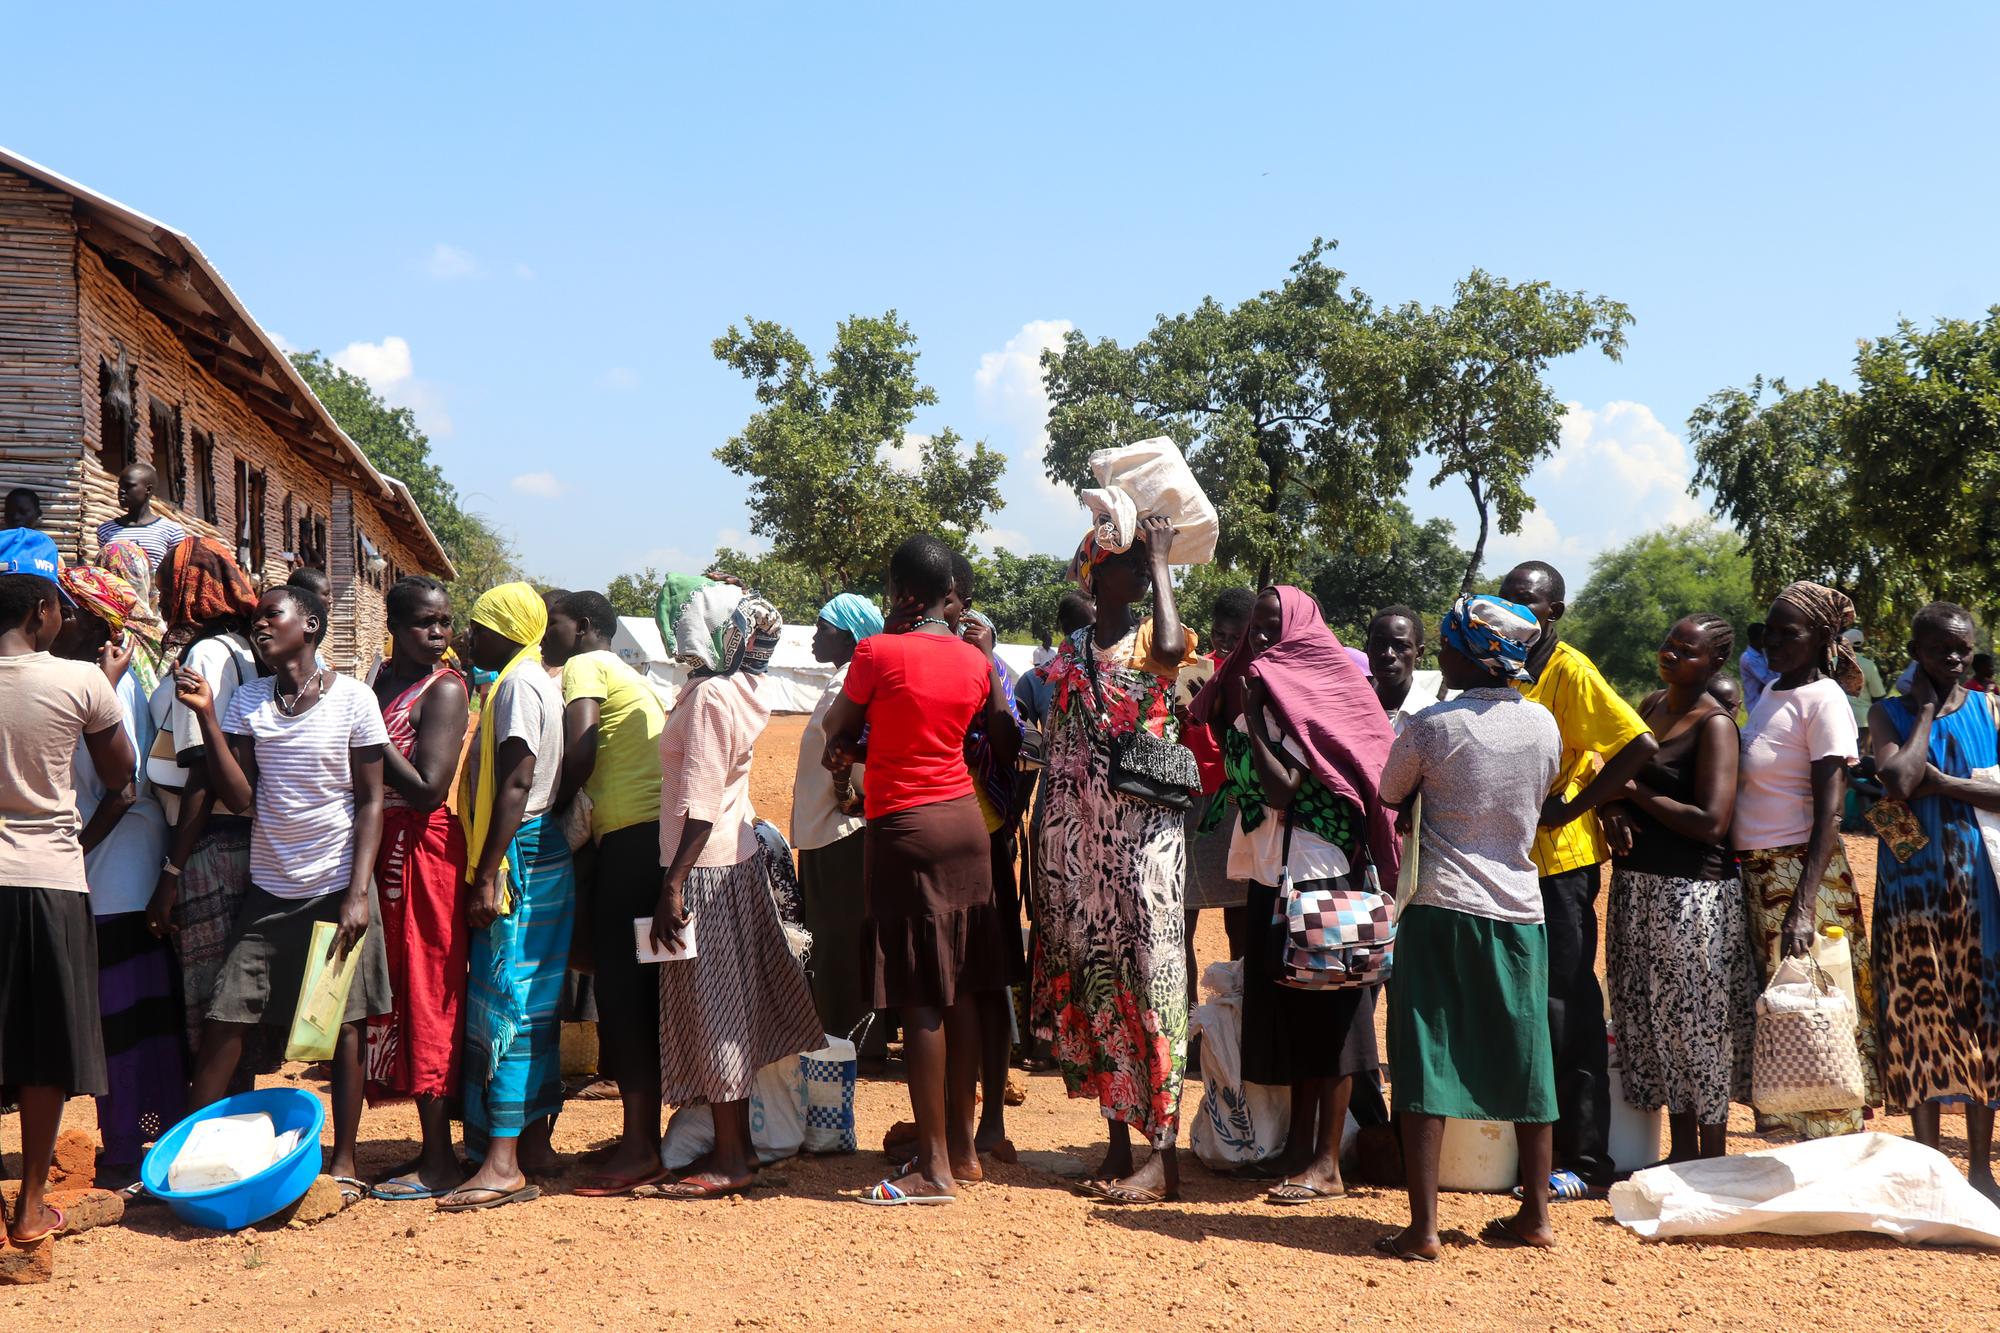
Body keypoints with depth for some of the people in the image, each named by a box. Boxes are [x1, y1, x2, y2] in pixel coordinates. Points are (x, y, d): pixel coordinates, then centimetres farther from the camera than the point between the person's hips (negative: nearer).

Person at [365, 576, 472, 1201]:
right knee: (398, 996, 11)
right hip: (383, 850, 8)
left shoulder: (444, 689, -10)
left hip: (424, 853, -8)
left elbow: (429, 789, -19)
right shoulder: (380, 679, 13)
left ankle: (439, 1162, 4)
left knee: (426, 998, -4)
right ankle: (432, 1146, 20)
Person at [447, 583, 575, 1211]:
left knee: (504, 1006, -10)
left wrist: (488, 875, -23)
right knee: (533, 1006, 13)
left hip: (520, 857, -10)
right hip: (546, 854, 10)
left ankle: (503, 1163, -10)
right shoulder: (541, 680, 17)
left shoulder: (518, 684, -12)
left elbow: (515, 786, -20)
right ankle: (535, 1142, 20)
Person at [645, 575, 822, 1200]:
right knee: (726, 1008, 14)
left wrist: (673, 885, -22)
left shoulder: (710, 695, -16)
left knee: (711, 1008, -3)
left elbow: (700, 804, -22)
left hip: (706, 868, -9)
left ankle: (728, 1161, 4)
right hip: (735, 858, 9)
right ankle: (734, 1143, 22)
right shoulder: (735, 690, 12)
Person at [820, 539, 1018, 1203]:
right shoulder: (977, 661, 6)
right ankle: (962, 1146, 21)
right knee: (961, 991, 12)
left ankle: (934, 1167, 0)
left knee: (920, 1002, -4)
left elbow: (838, 737, 2)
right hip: (965, 823, 6)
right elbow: (1007, 747, 15)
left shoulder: (878, 653, -10)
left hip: (904, 829, -6)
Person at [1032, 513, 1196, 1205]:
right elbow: (1052, 745, 15)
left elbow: (1171, 648, -24)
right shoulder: (1070, 651, 15)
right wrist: (1044, 848, 11)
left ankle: (1163, 1155, -5)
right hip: (1077, 835, 5)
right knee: (1090, 979, 5)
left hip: (1145, 832, -4)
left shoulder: (1155, 638, 3)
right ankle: (1119, 1143, 14)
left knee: (1148, 974, -7)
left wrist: (1160, 558, -13)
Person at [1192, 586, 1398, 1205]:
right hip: (1272, 874, 8)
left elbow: (1284, 791, -18)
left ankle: (1326, 1164, 1)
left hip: (1319, 875, -8)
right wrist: (1237, 708, 4)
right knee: (1285, 1012, 11)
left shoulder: (1313, 699, -10)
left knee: (1325, 1013, -4)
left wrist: (1248, 719, -19)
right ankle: (1299, 1144, 21)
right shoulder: (1258, 696, 12)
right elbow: (1243, 785, 10)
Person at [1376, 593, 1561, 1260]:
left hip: (1441, 910, -4)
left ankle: (1423, 1225, -2)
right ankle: (1534, 1214, 22)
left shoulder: (1431, 726, -10)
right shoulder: (1543, 724, 2)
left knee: (1427, 1065, 0)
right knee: (1525, 1064, 13)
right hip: (1519, 910, 4)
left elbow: (1388, 803, 4)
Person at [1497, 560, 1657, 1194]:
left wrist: (1569, 808, -17)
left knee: (1566, 1011, -3)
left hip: (1561, 861, -8)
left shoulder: (1570, 670, -10)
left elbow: (1640, 746, -19)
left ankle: (1585, 1160, 5)